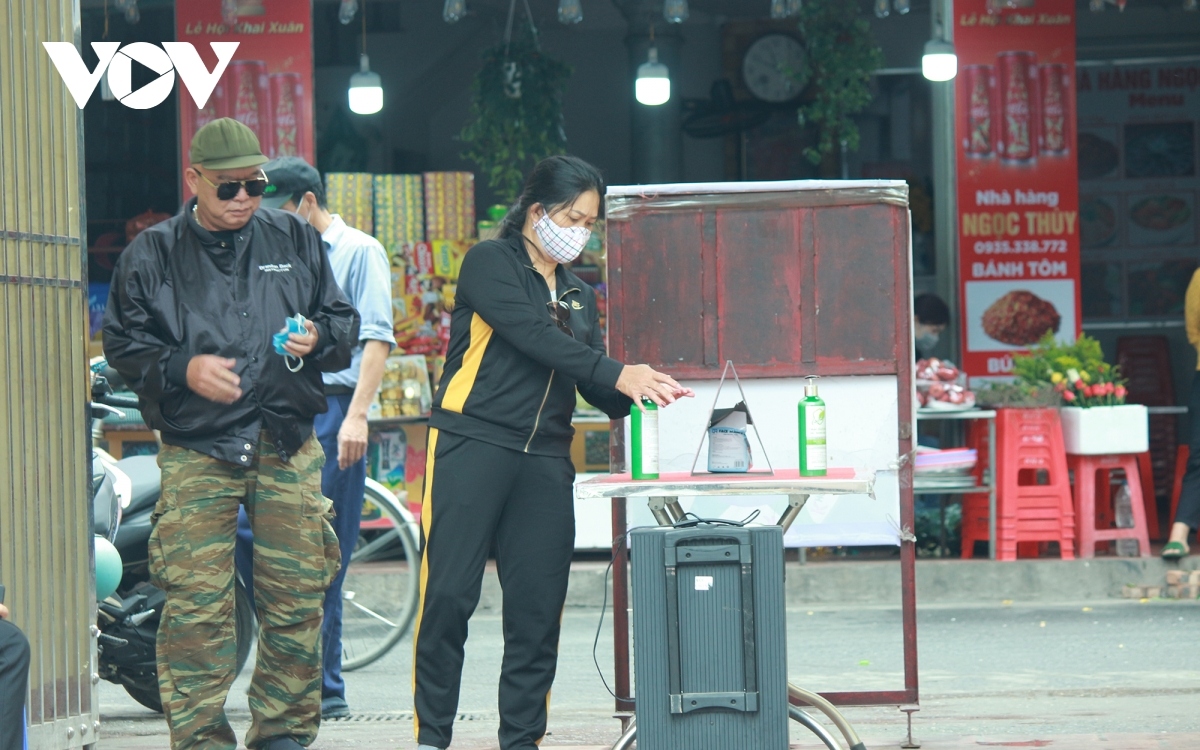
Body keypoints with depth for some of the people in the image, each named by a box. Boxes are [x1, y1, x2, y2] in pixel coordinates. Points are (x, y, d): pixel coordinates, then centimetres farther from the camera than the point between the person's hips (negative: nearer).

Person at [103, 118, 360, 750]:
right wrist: (183, 370, -12)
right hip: (195, 452, -2)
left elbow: (344, 320, 18)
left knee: (297, 597, 3)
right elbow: (122, 344, 6)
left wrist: (317, 338, -5)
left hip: (287, 448, 2)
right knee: (196, 606, -9)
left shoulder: (296, 240, 12)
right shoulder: (151, 254, 6)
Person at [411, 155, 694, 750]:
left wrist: (644, 392, -5)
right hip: (471, 448, -6)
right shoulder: (490, 263, 1)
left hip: (545, 461, 6)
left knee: (538, 608, 2)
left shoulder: (578, 295, 21)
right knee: (449, 595, -8)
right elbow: (532, 334, -15)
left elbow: (597, 390, 16)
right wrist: (617, 374, -22)